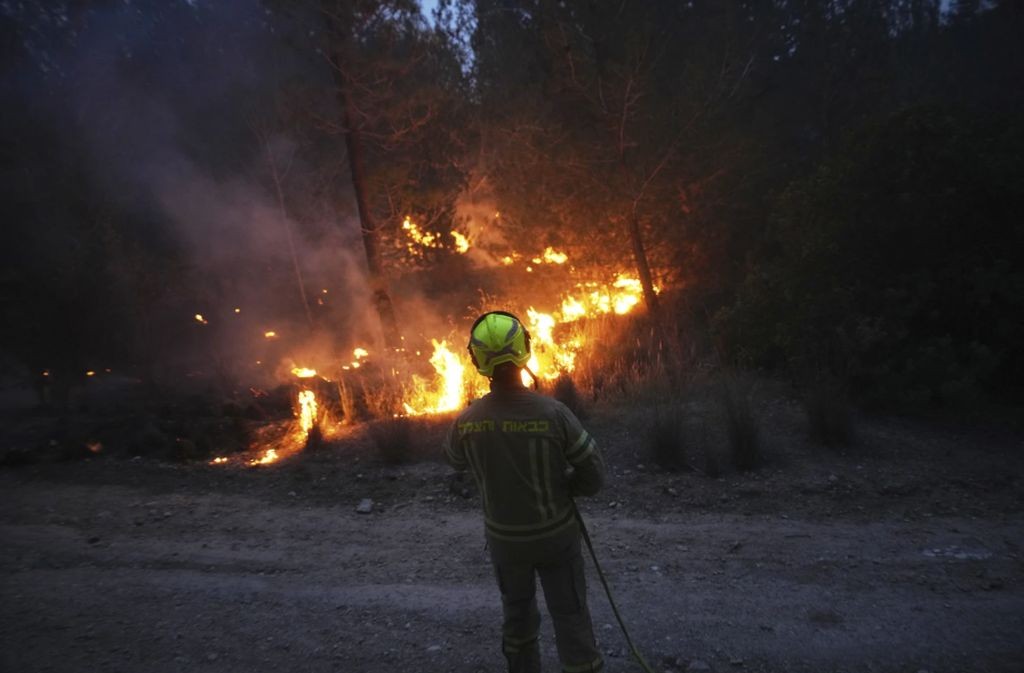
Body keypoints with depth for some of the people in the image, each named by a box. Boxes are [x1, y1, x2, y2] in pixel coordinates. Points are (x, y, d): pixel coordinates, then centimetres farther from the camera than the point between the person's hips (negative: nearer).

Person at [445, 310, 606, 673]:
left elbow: (456, 461, 6)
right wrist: (558, 487, 2)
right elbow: (594, 475, -16)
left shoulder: (467, 421, -18)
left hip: (504, 538, 3)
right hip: (556, 534, -2)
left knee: (517, 613, 25)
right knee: (570, 616, 14)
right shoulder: (553, 412, -26)